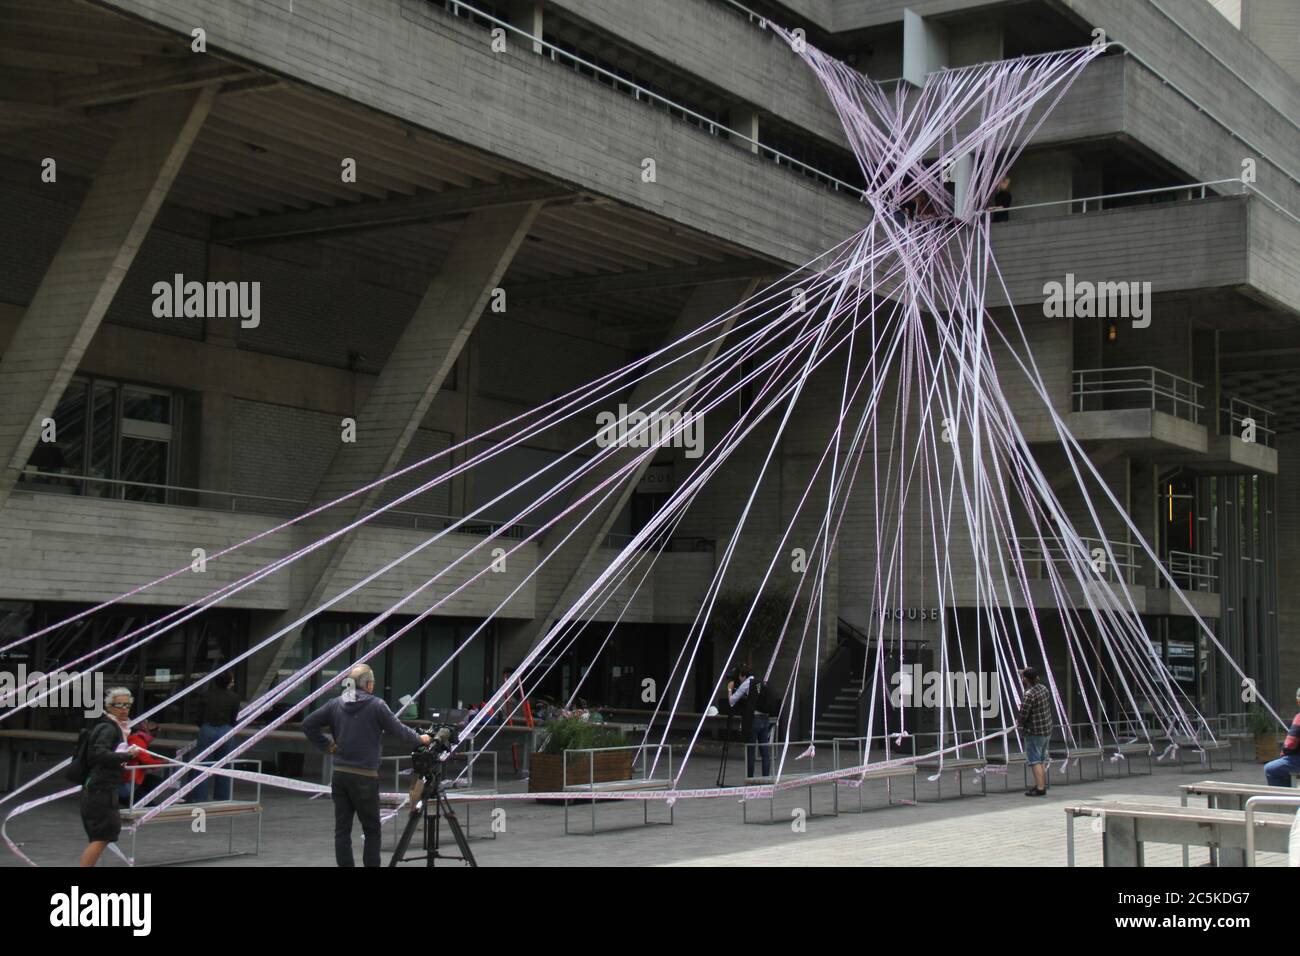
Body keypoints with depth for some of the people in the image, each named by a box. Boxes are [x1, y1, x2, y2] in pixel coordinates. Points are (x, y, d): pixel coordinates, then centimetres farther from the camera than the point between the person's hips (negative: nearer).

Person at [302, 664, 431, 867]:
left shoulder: (335, 705, 5)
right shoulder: (376, 706, -7)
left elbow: (308, 724, 7)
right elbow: (398, 729, -2)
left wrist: (327, 746, 12)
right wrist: (420, 740, 15)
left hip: (340, 775, 4)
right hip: (364, 777, -4)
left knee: (342, 829, 6)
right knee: (371, 829, 6)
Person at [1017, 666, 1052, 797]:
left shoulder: (1029, 695, -21)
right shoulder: (1044, 689, 5)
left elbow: (1023, 715, -21)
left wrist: (1019, 723, 2)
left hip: (1034, 732, -9)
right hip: (1047, 730, 9)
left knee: (1034, 761, -3)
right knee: (1041, 760, 18)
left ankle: (1040, 788, -5)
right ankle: (1041, 785, 25)